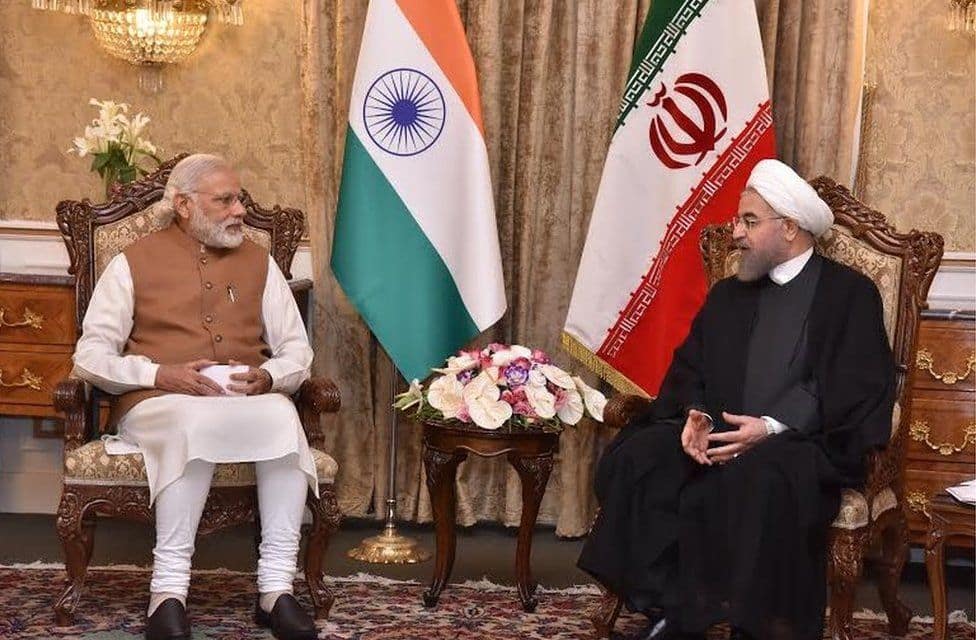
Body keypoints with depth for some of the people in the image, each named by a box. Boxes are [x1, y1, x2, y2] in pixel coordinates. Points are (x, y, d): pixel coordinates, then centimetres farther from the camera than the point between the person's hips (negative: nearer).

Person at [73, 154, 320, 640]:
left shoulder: (258, 262, 19)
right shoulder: (134, 263, 10)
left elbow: (297, 351, 17)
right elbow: (90, 355, 4)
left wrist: (269, 376, -7)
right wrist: (158, 374, -14)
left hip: (248, 400, 3)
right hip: (157, 404, -3)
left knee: (283, 417, -33)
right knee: (194, 423, -39)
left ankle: (276, 588, -32)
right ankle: (168, 593, -37)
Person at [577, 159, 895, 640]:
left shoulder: (851, 294, 3)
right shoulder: (727, 295, 22)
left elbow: (861, 395, -7)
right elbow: (688, 370, 16)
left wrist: (772, 429, -19)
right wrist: (694, 417, -8)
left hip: (804, 444, -5)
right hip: (718, 436, 5)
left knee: (758, 479, -39)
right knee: (634, 459, -23)